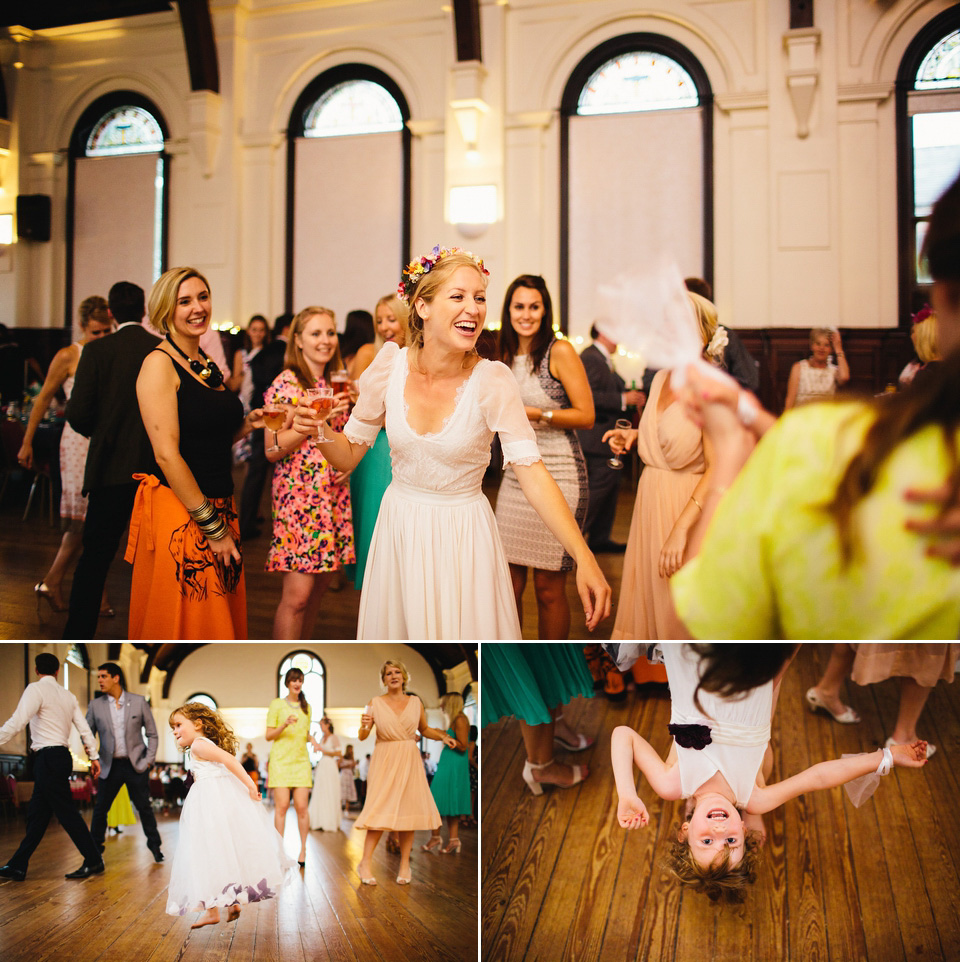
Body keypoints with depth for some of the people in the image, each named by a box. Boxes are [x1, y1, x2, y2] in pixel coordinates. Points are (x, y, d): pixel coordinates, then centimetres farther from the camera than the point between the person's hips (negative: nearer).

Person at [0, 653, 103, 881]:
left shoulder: (35, 689, -8)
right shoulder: (68, 695, 13)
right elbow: (84, 728, 11)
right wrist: (94, 756, 15)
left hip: (48, 757, -8)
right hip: (61, 757, 8)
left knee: (67, 813, -3)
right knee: (36, 814, 11)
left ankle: (94, 861, 1)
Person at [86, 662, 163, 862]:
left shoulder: (139, 702, 0)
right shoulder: (95, 705, 3)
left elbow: (152, 734, 4)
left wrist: (148, 760, -4)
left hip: (136, 764, -1)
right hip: (110, 766, 1)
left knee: (144, 807, 6)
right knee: (100, 809, 4)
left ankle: (154, 845, 21)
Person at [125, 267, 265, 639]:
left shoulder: (208, 365, 13)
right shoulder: (159, 363, -10)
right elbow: (167, 453, -17)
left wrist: (246, 424, 5)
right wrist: (212, 526, -17)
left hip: (220, 507, 8)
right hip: (178, 511, -8)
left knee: (220, 619, 14)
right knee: (180, 623, 2)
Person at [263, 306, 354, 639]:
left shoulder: (335, 384, 13)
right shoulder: (286, 384, -8)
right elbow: (272, 449, -12)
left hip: (334, 496, 7)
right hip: (298, 495, -7)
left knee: (318, 589, 10)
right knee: (297, 594, -10)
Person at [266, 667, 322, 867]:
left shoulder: (306, 707, 16)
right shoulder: (277, 704, 3)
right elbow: (269, 735, 0)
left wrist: (311, 738, 2)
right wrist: (285, 725, -16)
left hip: (301, 760, 3)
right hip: (280, 760, -3)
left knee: (301, 807, -3)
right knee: (281, 806, -7)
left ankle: (303, 849, 9)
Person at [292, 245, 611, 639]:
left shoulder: (493, 381, -18)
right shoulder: (390, 366, -9)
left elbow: (532, 472, -26)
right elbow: (349, 455, 1)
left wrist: (584, 557, -36)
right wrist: (321, 430, -21)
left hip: (464, 533, -3)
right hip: (398, 528, 3)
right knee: (395, 631, 18)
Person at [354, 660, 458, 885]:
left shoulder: (415, 702, 6)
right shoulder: (376, 703, 0)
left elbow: (425, 730, 18)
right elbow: (362, 737, -1)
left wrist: (443, 737, 1)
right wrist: (364, 726, -23)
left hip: (409, 761, 2)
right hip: (385, 761, -2)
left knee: (409, 809, 0)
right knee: (381, 810, -9)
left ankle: (405, 864, 11)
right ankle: (365, 863, 0)